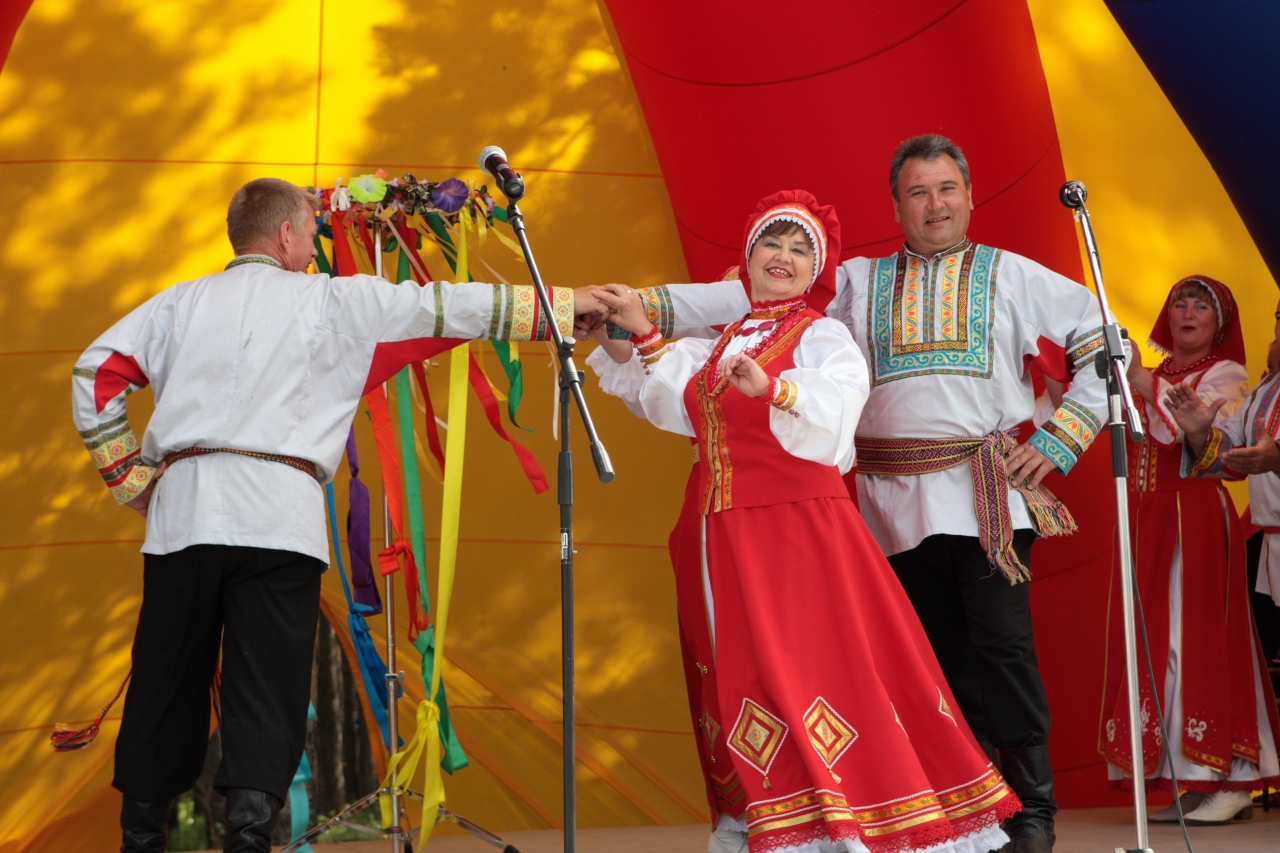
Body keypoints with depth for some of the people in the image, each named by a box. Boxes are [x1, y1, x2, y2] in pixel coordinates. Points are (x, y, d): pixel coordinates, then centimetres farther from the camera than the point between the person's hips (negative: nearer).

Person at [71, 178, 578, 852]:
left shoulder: (182, 303, 18)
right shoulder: (334, 301, 11)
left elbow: (98, 372, 9)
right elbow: (450, 308, 12)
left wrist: (129, 480, 14)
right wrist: (569, 305, 17)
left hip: (182, 513, 3)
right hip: (278, 513, -3)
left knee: (166, 684, 11)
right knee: (267, 690, -4)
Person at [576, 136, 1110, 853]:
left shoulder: (1014, 277, 12)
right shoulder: (857, 282, 16)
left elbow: (1105, 345, 12)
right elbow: (753, 296, 9)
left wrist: (1056, 444, 2)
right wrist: (638, 307, -1)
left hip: (987, 496, -2)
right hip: (897, 500, 2)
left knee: (1001, 645, -9)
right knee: (941, 655, 3)